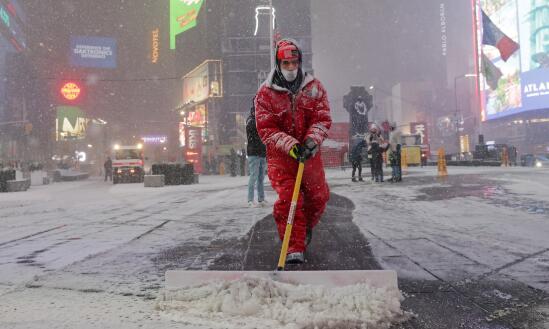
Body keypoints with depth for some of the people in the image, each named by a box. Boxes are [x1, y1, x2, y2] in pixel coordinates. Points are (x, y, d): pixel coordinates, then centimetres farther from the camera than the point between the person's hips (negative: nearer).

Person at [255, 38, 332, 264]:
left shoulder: (314, 87, 0)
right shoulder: (265, 93, -6)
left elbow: (323, 118, -5)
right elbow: (265, 128, -11)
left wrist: (311, 140, -23)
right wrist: (290, 144, -24)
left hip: (309, 152, 3)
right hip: (280, 155, -2)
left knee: (318, 197, 10)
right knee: (287, 199, -12)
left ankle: (306, 228, 40)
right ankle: (295, 249, -4)